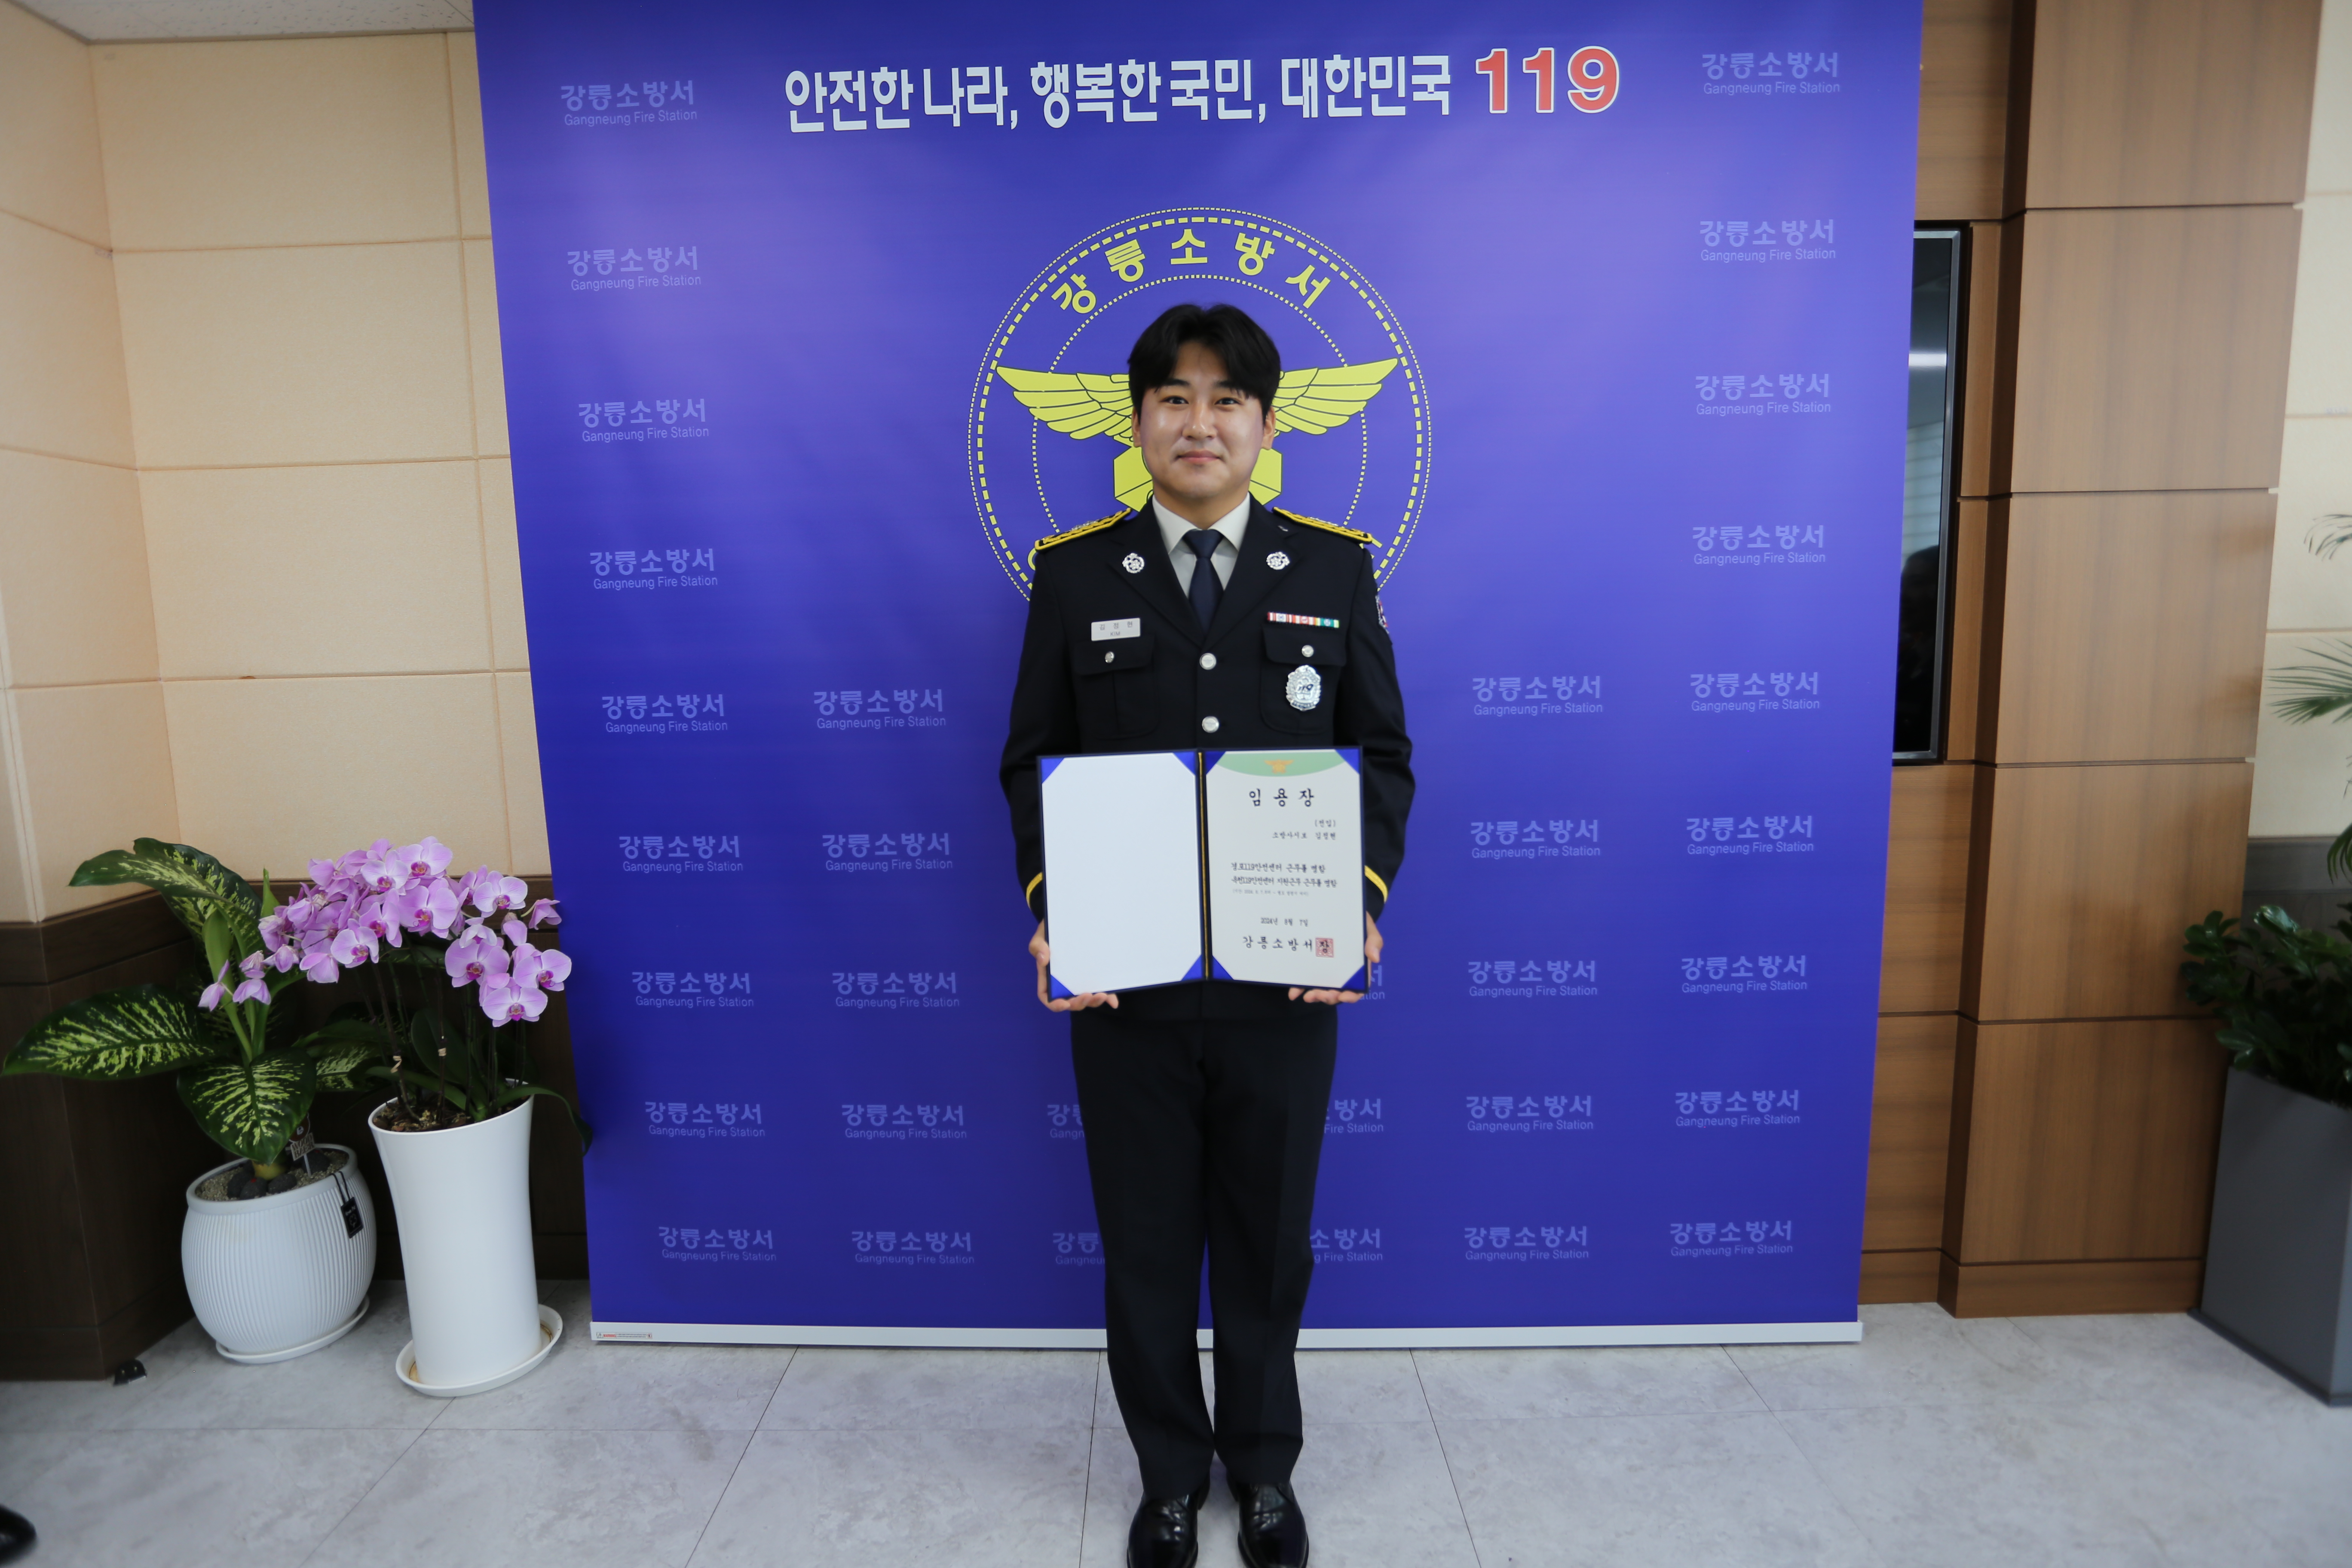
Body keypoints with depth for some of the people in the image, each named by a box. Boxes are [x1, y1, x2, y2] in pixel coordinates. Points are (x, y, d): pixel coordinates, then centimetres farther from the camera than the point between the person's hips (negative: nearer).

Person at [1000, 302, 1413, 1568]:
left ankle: (1264, 1466, 43)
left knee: (1269, 1239, 17)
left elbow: (1382, 754, 3)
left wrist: (1364, 898, -12)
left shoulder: (1335, 567, 3)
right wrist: (1051, 910, -11)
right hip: (1125, 978, 0)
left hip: (1287, 977, 1)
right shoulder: (1074, 573, 2)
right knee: (1145, 1245, 15)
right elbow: (1033, 761, 3)